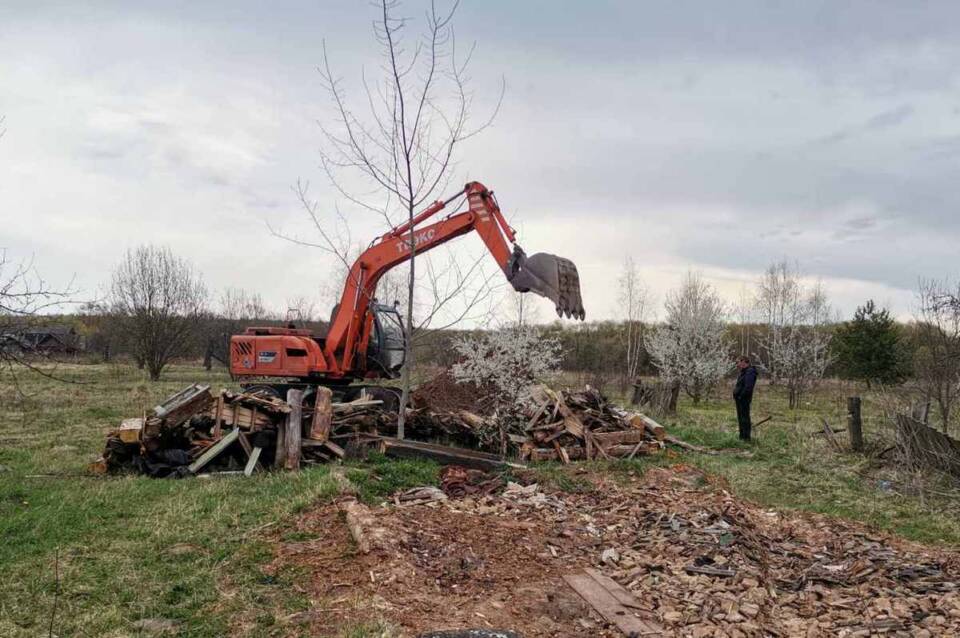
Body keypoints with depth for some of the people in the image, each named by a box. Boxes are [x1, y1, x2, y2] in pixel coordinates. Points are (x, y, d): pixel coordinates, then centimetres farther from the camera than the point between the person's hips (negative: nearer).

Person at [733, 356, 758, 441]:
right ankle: (742, 437, 24)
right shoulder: (743, 372, 18)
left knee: (744, 418, -6)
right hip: (740, 399, 10)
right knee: (740, 418, 16)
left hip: (744, 399, -10)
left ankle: (746, 437, -2)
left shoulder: (750, 372, -15)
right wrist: (736, 396, 13)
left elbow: (748, 387, -24)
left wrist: (741, 396, -20)